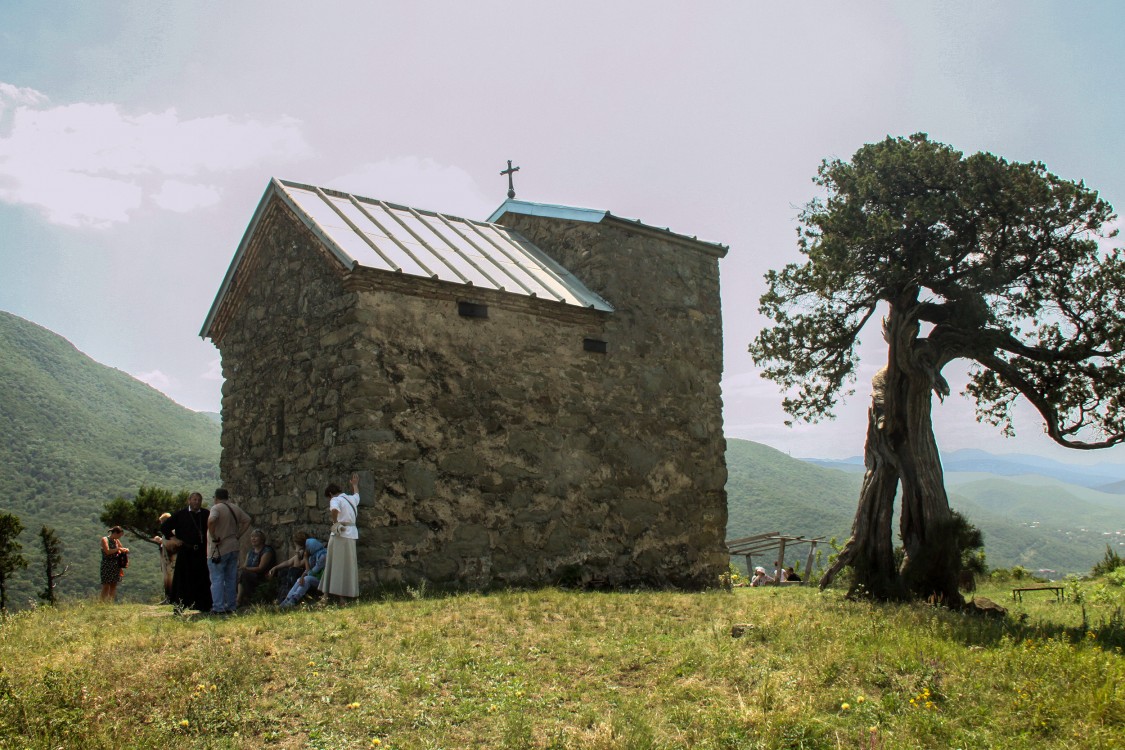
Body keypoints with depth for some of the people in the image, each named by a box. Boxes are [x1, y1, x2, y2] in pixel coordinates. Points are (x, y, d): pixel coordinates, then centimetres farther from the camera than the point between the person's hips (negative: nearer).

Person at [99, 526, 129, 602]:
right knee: (106, 586, -7)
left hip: (115, 566, 6)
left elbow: (123, 549, 22)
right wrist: (118, 549, -17)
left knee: (113, 586, 5)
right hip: (107, 565, -6)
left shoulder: (116, 541, 12)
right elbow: (107, 551, -18)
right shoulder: (105, 539, -6)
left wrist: (125, 550, 1)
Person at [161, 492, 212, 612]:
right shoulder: (180, 514, 5)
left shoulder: (206, 514, 10)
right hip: (185, 552, -2)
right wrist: (172, 538, -1)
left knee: (202, 579, 3)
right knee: (183, 579, 0)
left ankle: (203, 605, 11)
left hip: (201, 552, 2)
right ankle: (180, 605, 6)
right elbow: (164, 527, 9)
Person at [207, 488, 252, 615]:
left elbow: (211, 520, -30)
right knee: (231, 579, 11)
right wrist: (238, 535, 10)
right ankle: (231, 607, 14)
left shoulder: (216, 508, -12)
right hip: (233, 548, 6)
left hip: (218, 550, -6)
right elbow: (247, 520, 13)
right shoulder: (236, 508, 9)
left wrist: (213, 537, -19)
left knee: (217, 579, -2)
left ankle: (218, 608, -5)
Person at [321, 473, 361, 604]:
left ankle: (339, 596, 0)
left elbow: (334, 510, -28)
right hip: (351, 535, 5)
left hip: (339, 535, -5)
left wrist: (335, 522, -12)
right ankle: (347, 594, 8)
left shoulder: (335, 500, -5)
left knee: (338, 565, 0)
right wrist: (355, 484, 58)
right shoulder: (351, 499, 15)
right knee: (348, 566, 8)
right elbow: (357, 494, 40)